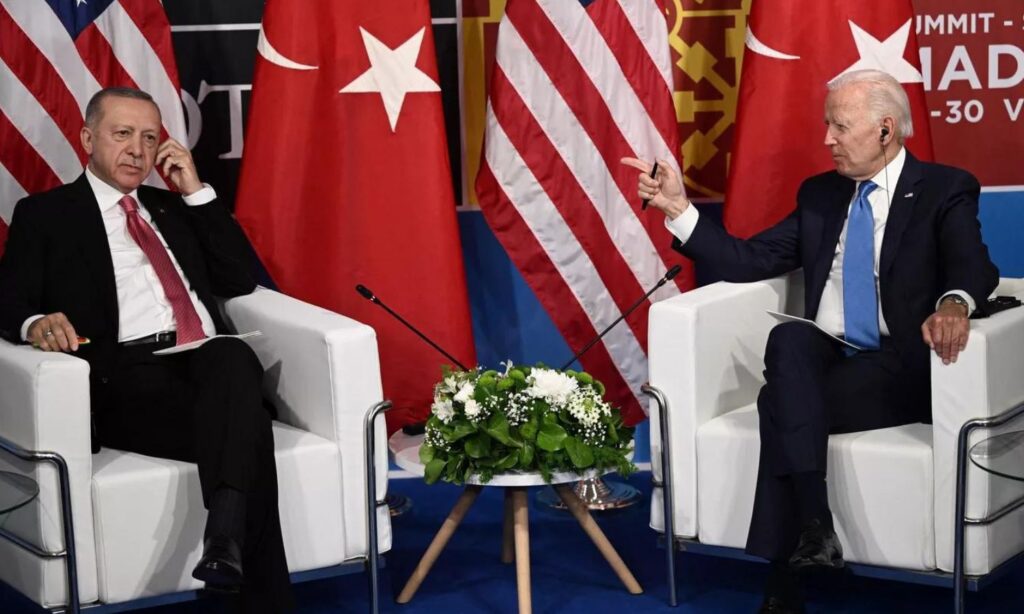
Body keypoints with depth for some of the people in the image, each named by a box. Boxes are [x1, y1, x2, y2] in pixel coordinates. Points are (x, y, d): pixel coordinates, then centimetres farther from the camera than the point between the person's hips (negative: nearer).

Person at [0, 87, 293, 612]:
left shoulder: (173, 207, 30)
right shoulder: (45, 214, 16)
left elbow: (241, 280, 20)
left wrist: (196, 192, 14)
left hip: (210, 366, 4)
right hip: (127, 378, -4)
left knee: (234, 356, -36)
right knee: (246, 430, -32)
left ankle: (225, 530, -47)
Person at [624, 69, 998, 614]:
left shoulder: (945, 191, 2)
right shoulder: (820, 195, 17)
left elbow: (975, 267, -15)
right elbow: (747, 261, 12)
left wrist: (954, 301, -39)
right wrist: (678, 208, 2)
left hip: (899, 372, -4)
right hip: (823, 361, 4)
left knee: (781, 404, -29)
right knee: (789, 337, -31)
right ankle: (814, 523, -35)